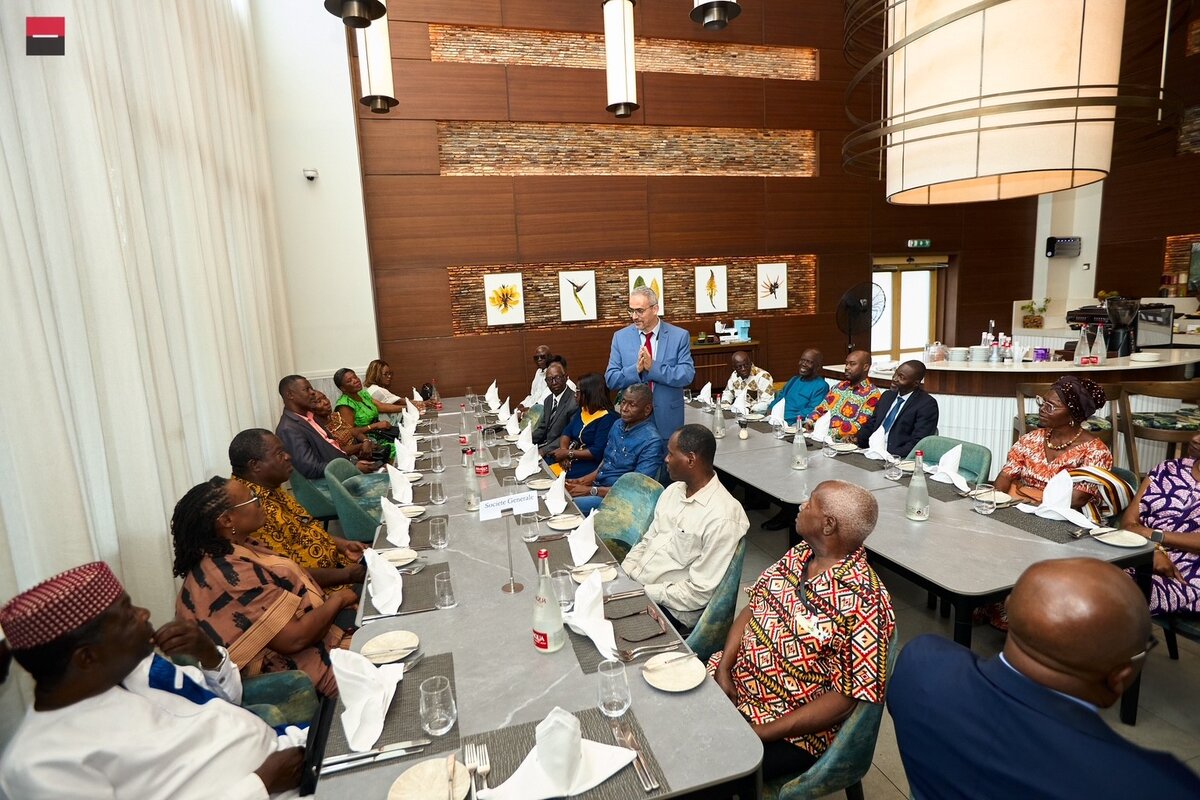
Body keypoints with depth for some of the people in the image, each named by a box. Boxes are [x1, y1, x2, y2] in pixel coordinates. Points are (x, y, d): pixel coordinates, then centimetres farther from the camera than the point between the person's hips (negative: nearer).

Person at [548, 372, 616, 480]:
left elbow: (598, 452, -20)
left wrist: (568, 454, -16)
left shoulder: (607, 418, -14)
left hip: (590, 465, -8)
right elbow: (567, 432, 11)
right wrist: (563, 451, -9)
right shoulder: (582, 410, 14)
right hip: (572, 460, 8)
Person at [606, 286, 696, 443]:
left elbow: (687, 375, -12)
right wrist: (636, 369, -21)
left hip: (668, 420, -1)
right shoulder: (620, 337, 1)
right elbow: (611, 379, -3)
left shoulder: (680, 336, -4)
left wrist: (653, 367, -23)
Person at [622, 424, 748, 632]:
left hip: (668, 610, -7)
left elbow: (700, 591, -19)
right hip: (634, 585, 8)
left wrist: (644, 593, -18)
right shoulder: (673, 490, 6)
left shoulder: (722, 519, -21)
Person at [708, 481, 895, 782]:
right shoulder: (799, 554, -2)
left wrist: (760, 733, -21)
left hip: (791, 731, -6)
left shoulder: (862, 602, -25)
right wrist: (723, 669, -9)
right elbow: (752, 608, 5)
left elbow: (847, 698, -22)